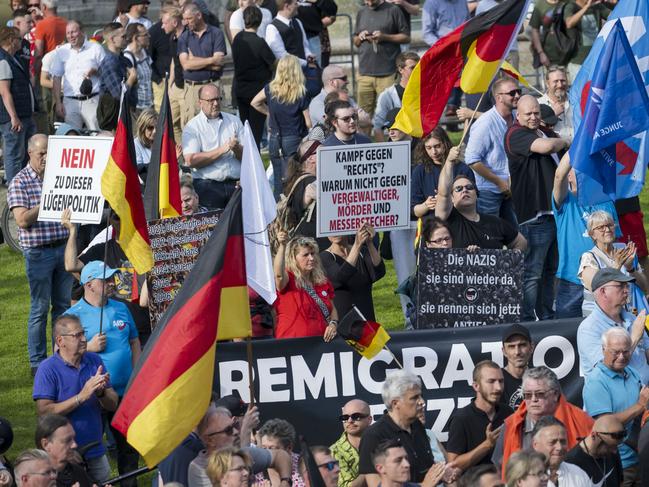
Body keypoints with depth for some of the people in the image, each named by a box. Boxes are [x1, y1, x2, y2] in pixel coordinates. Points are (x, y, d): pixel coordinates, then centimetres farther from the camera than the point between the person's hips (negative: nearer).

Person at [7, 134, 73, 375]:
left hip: (63, 246, 5)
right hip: (38, 252, -5)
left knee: (63, 305, 11)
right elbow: (23, 220, -15)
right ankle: (38, 362, 7)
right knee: (40, 308, 0)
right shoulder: (20, 182, -6)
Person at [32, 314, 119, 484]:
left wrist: (101, 392, -20)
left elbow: (113, 405, 3)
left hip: (95, 451, 5)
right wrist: (82, 396, -25)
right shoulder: (48, 369, -12)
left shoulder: (94, 361, 2)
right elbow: (44, 412, -20)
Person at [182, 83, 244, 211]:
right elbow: (191, 160, -9)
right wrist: (222, 150, -8)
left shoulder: (234, 121, 16)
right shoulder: (192, 127, 5)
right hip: (208, 185, -3)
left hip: (236, 183, 3)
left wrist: (237, 149, -10)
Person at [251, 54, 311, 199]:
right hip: (294, 141, -4)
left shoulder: (271, 89, -2)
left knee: (278, 181, 10)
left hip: (274, 140, 4)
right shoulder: (300, 95, -13)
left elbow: (254, 102, 14)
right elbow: (308, 123, -9)